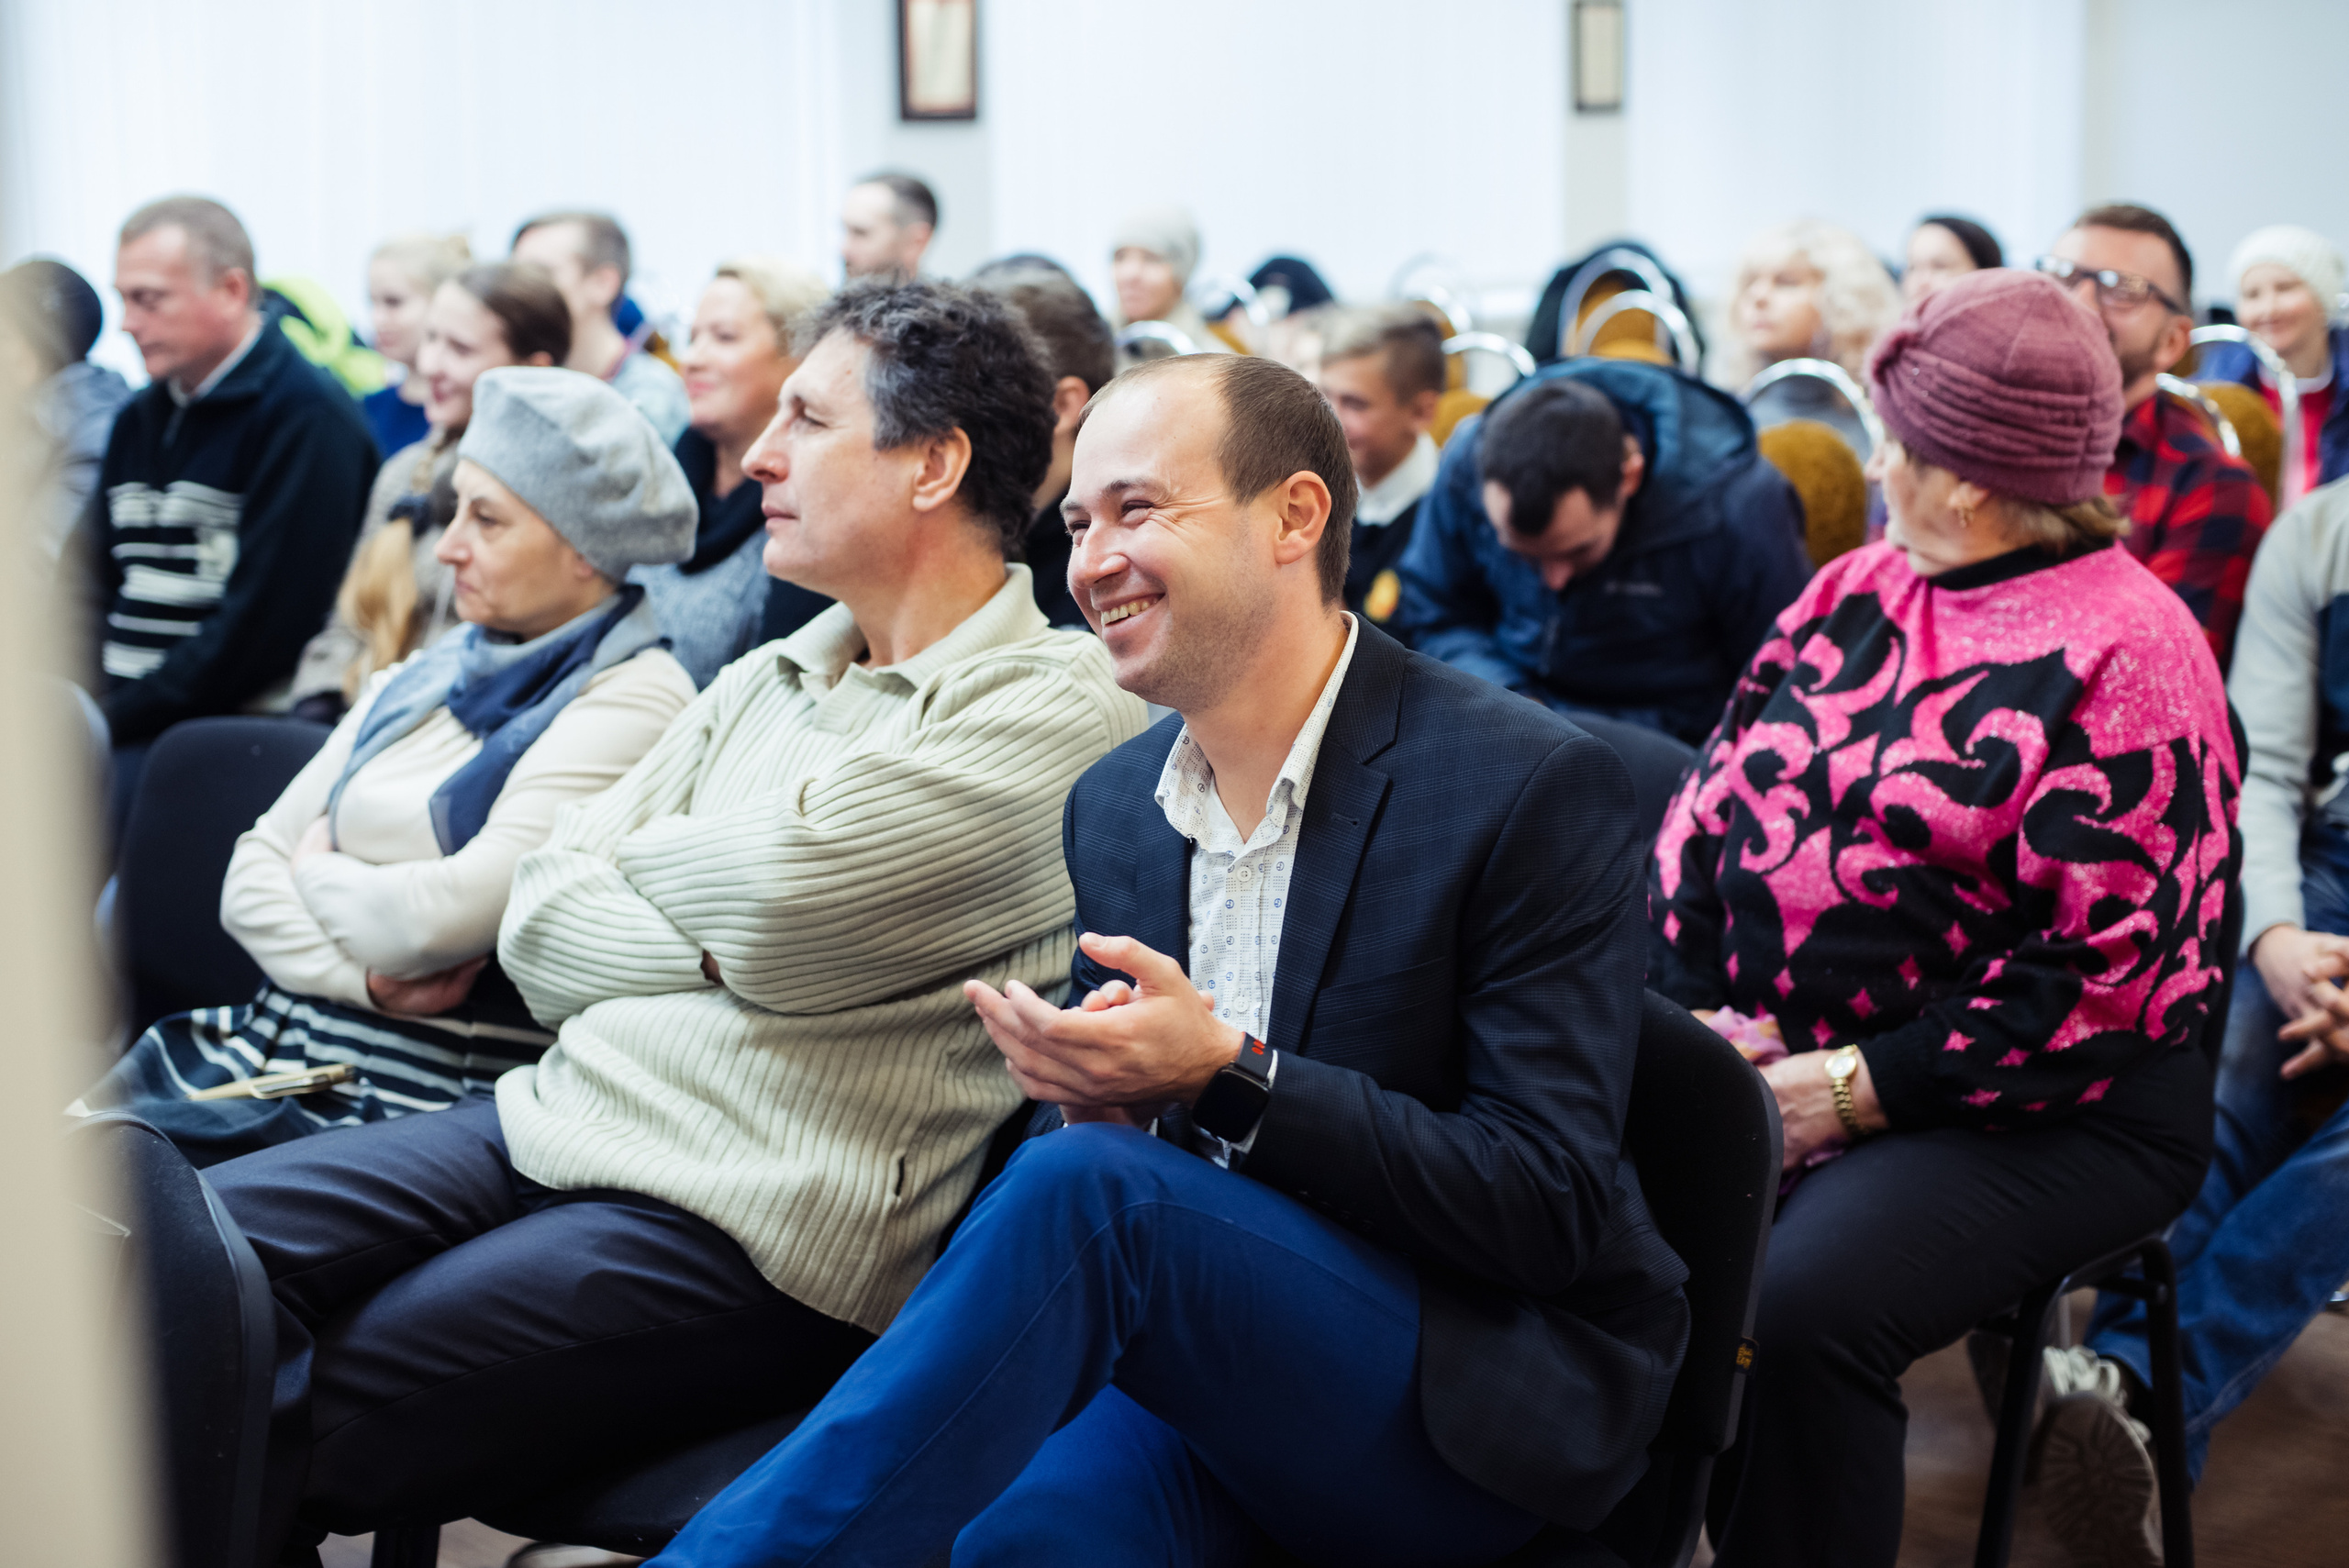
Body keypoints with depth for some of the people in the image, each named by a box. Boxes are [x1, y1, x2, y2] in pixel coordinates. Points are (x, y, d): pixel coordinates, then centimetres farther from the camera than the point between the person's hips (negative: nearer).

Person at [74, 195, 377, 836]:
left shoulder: (307, 416, -8)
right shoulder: (139, 418, 19)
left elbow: (261, 623, -15)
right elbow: (93, 586, 19)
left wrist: (116, 720, -15)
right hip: (124, 717, 7)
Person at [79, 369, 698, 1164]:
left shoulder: (632, 700, -8)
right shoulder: (419, 680, 17)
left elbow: (451, 917, -17)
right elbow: (251, 874, 13)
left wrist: (319, 872, 3)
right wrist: (363, 977, -6)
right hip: (268, 1049, 7)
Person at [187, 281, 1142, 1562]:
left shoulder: (1058, 710, -6)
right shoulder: (765, 682, 19)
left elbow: (787, 894, -18)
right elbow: (539, 929, 11)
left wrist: (640, 860, 4)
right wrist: (725, 947, -7)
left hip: (738, 1224, -8)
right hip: (552, 1119, 8)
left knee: (294, 1417, -20)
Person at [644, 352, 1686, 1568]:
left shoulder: (1536, 789, -9)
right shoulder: (1112, 805, 11)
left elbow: (1557, 1207, -12)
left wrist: (1228, 1076, -22)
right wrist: (1086, 1093, -8)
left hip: (1471, 1415, -4)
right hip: (1202, 1358, 4)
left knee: (1082, 1190, -31)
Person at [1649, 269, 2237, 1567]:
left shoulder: (2124, 657, -11)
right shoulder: (1856, 593, 12)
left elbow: (2106, 971, -16)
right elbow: (1718, 800, 10)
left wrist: (1857, 1087, -16)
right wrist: (1704, 1008, -5)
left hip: (2038, 1114, -6)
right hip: (1784, 1062, 7)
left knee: (1809, 1303, -31)